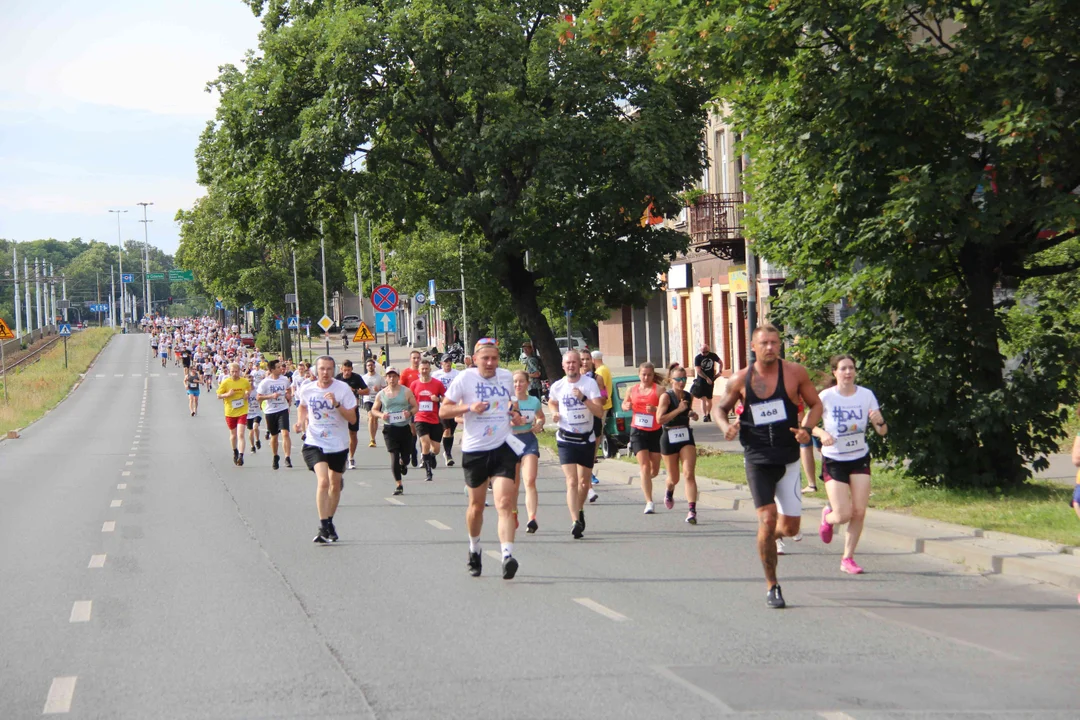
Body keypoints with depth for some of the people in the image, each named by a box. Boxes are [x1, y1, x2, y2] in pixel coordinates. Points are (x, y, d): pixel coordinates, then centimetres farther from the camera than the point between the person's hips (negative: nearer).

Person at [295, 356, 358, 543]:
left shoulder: (343, 389, -10)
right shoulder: (307, 389, -4)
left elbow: (352, 418, -12)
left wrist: (337, 404, -26)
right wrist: (301, 422, 2)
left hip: (338, 445, 1)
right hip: (314, 443, -1)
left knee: (335, 485, 13)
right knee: (323, 481, -20)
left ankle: (329, 522, 33)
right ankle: (324, 527, -18)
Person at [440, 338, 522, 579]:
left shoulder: (507, 377, 8)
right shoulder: (465, 379, -4)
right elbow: (443, 410, -3)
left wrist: (514, 413, 5)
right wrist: (469, 408, -19)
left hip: (502, 448, 1)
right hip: (474, 450, -1)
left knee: (505, 503, -14)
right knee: (476, 505, 12)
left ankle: (507, 556, -22)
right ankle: (474, 549, 37)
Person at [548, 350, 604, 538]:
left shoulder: (590, 383, -8)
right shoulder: (557, 386, -1)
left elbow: (599, 411, -16)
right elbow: (552, 402, 22)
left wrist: (583, 398, -30)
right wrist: (554, 413, 1)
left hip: (587, 439, 1)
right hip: (566, 439, -1)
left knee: (584, 481, 13)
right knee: (571, 482, -15)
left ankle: (580, 511, 40)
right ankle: (575, 522, -22)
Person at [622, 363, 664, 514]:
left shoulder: (658, 390, -7)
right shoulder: (632, 390, 5)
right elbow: (624, 404, 20)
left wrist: (655, 409, -33)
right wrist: (626, 406, -3)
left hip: (655, 432, -1)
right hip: (638, 432, 1)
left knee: (654, 470, 10)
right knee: (645, 467, -10)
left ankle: (645, 482, 47)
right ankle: (649, 503, -10)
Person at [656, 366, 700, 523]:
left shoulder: (689, 396, 7)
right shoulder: (666, 397, -10)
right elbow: (659, 419, -21)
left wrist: (692, 415, 4)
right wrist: (679, 410, -23)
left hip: (686, 437, 3)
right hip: (669, 439, -3)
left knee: (689, 474, -13)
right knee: (674, 478, 12)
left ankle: (692, 510, -19)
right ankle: (669, 491, 49)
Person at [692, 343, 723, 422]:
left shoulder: (713, 356, 2)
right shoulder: (697, 358, -8)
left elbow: (720, 362, 19)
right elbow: (698, 370, -15)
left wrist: (719, 371, 5)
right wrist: (707, 378, -20)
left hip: (710, 380, 3)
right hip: (701, 380, -3)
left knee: (709, 399, 11)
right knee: (703, 398, -12)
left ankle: (708, 414, 27)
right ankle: (704, 416, -17)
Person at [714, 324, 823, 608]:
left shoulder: (795, 373, -3)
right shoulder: (740, 380, -2)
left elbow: (816, 405, 7)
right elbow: (721, 408, 12)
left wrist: (807, 429, -12)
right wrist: (726, 427, -10)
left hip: (789, 459, 1)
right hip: (758, 459, -1)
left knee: (790, 528, 2)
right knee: (767, 519, -12)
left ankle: (769, 538, 40)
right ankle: (772, 587, 0)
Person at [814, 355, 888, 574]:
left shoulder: (866, 395, -5)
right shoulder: (826, 397, -11)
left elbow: (882, 432, -2)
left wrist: (879, 421, -26)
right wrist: (822, 433, -21)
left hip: (859, 458, 3)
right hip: (833, 460, -3)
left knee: (859, 512, -5)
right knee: (843, 515, -10)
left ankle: (848, 559, 11)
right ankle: (827, 516, 28)